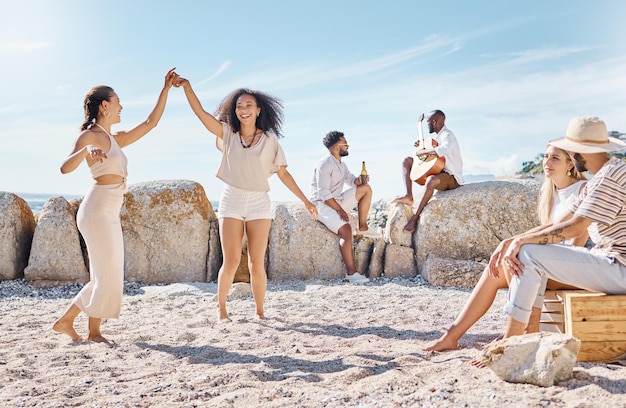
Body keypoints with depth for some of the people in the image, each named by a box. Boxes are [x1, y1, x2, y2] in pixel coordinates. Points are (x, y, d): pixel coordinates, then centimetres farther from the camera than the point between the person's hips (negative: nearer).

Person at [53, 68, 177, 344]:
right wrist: (87, 151, -40)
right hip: (97, 210, -9)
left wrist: (166, 88, 22)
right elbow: (65, 167, -20)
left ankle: (66, 321, 21)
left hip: (110, 214, 9)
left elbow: (151, 123, 21)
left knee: (106, 276, 12)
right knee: (108, 275, -4)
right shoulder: (89, 136, -5)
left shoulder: (115, 140, 17)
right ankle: (94, 331, 10)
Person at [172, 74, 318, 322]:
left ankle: (259, 312, 13)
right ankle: (221, 308, 16)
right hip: (231, 201, 0)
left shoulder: (269, 141, 4)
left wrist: (305, 201, 5)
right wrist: (187, 89, -18)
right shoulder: (228, 134, 5)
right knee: (231, 261, -4)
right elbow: (201, 113, -4)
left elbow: (283, 173, 6)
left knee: (257, 263, 0)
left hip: (259, 203, 0)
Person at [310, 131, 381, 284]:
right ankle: (351, 273, -29)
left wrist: (360, 180, -6)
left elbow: (351, 179, 19)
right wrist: (340, 210, -25)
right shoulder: (325, 165, -18)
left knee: (366, 188, 2)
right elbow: (323, 193, -24)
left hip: (337, 201, 9)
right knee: (346, 229, -31)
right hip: (323, 205, -9)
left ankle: (362, 227, 2)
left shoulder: (340, 164, 12)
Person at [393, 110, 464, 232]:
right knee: (407, 161, 6)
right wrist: (421, 146, 8)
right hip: (437, 170, 10)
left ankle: (415, 217, -35)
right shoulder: (438, 135, 11)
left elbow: (444, 149, -43)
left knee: (431, 180, -43)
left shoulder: (447, 135, -18)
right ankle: (409, 196, -10)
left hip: (452, 177, -10)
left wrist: (424, 151, -31)